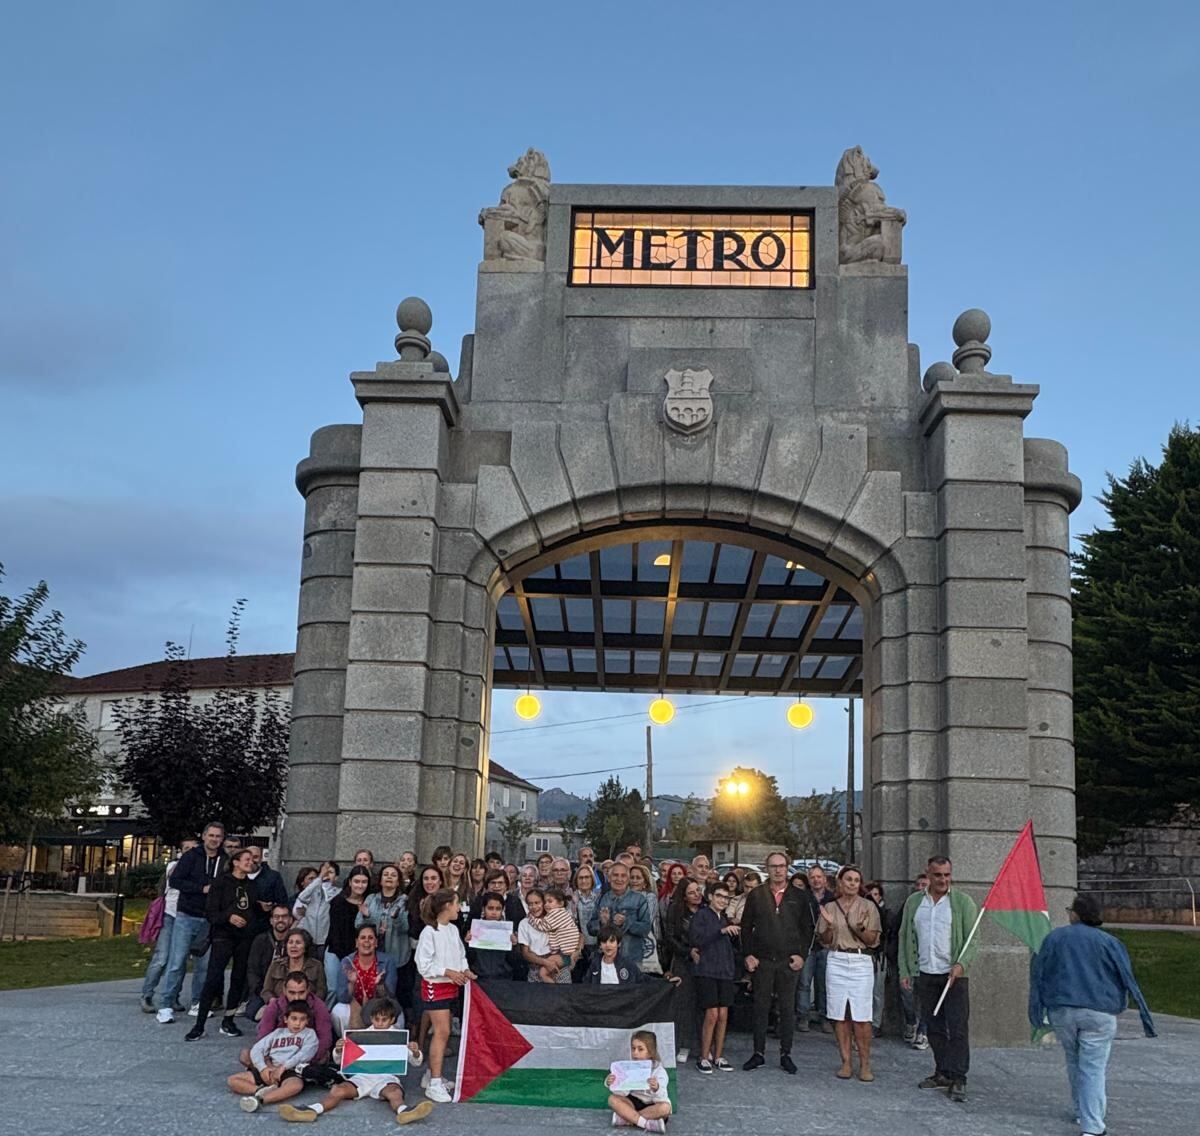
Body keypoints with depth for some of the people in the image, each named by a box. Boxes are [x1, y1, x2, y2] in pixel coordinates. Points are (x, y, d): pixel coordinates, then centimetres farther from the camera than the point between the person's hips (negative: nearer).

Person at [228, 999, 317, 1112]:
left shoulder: (309, 1034, 12)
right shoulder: (278, 1032, 22)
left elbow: (304, 1054, -5)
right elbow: (256, 1050, 11)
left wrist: (283, 1067, -16)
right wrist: (263, 1068, -8)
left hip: (290, 1072, -4)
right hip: (268, 1070, 5)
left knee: (296, 1085, -41)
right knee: (232, 1080, -12)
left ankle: (260, 1099, -50)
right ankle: (262, 1090, -30)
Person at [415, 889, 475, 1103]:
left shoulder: (453, 929, 8)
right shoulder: (429, 932, -15)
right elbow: (423, 965, -17)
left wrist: (465, 970, 0)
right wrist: (448, 972, -18)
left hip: (452, 986, 8)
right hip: (435, 986, -8)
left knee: (442, 1032, 13)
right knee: (442, 1032, -12)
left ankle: (432, 1075, 24)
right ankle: (434, 1084, -10)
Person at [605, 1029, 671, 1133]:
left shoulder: (659, 1071, -16)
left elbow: (661, 1099, -29)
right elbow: (622, 1092, -15)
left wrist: (656, 1089, -52)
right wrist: (612, 1085, -36)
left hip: (652, 1106, -3)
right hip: (634, 1103, 3)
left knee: (665, 1107, -35)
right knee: (613, 1099, -21)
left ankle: (626, 1118, -26)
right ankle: (646, 1123, -28)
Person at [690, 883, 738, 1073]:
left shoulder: (724, 919, 18)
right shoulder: (702, 915, -2)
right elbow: (695, 939, -17)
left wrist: (734, 933, 5)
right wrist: (722, 931, -22)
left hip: (725, 972, 6)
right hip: (707, 971, -6)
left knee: (723, 1015, 4)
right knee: (712, 1014, -9)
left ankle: (717, 1057, 12)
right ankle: (703, 1057, 1)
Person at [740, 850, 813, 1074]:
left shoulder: (797, 897, 6)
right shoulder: (756, 895, 5)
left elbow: (807, 928, 7)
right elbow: (746, 927, 6)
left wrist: (801, 954, -2)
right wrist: (748, 955, -2)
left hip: (789, 962, 0)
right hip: (762, 961, 0)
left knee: (787, 1009, 5)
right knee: (760, 1008, 5)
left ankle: (785, 1054, 14)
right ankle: (758, 1053, 13)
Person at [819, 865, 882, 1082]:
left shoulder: (868, 907, 3)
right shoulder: (829, 907, 9)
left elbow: (873, 941, 2)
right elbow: (825, 942, 11)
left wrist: (860, 928, -16)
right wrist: (829, 925, -8)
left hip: (861, 962, -2)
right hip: (836, 961, 2)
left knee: (861, 1017, -6)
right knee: (839, 1015, 2)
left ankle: (865, 1064, 2)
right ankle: (846, 1062, 10)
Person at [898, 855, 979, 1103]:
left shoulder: (963, 902, -1)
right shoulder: (913, 902, 8)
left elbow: (972, 939, -4)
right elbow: (905, 938, 12)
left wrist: (961, 964, -19)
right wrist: (905, 971, 6)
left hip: (954, 974, -3)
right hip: (924, 974, 4)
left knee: (958, 1027, -7)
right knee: (934, 1027, 9)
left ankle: (958, 1079, -5)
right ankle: (942, 1073, 19)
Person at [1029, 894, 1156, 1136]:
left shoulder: (1053, 938, 7)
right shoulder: (1109, 942, 0)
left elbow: (1037, 976, 8)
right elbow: (1128, 980, -3)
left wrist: (1037, 1015, 11)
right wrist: (1145, 1017, 1)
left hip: (1061, 1011, 3)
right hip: (1098, 1013, -3)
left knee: (1074, 1063, 20)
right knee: (1093, 1068, -4)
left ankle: (1083, 1114, 30)